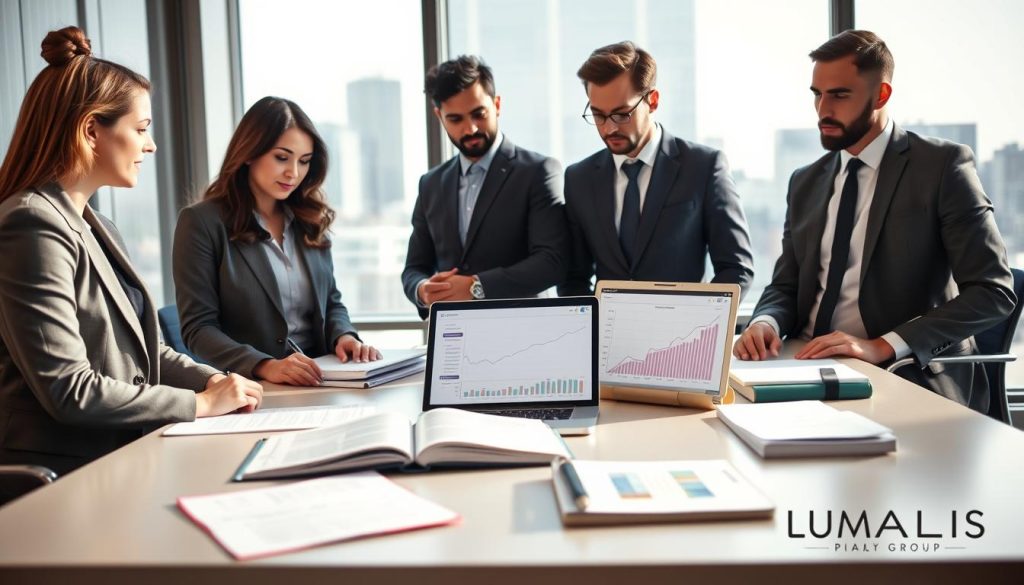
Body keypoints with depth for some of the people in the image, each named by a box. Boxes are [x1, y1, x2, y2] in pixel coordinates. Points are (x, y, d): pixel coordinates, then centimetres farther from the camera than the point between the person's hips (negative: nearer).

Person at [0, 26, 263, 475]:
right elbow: (69, 391, -21)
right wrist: (200, 403, -13)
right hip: (68, 470, -8)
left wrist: (214, 381, 0)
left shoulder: (98, 229, 15)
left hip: (123, 451, 8)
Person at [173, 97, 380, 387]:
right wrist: (265, 366, -22)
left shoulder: (310, 221, 13)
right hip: (250, 389, -4)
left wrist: (343, 336, -3)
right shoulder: (202, 222, -3)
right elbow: (198, 327, -8)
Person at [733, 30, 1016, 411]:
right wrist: (766, 322, -11)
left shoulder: (943, 165, -4)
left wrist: (883, 346, -21)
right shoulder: (805, 183, 12)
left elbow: (993, 292, -10)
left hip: (910, 379, -5)